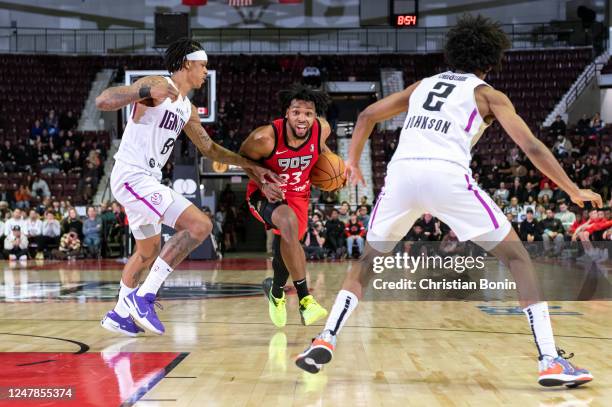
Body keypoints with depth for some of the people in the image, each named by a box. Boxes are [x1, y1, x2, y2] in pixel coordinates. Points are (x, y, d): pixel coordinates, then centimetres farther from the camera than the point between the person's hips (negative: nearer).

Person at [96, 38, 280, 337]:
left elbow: (210, 149, 27)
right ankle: (143, 297, -17)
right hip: (132, 176, -11)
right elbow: (102, 101, -22)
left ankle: (120, 314, 40)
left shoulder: (187, 109, 17)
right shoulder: (156, 86, -11)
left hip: (146, 180, 11)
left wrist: (251, 165, 22)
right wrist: (146, 92, -37)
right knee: (199, 225, -20)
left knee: (148, 251, 25)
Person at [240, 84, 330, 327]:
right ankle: (305, 299, -30)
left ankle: (276, 291, 42)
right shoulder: (265, 138, -30)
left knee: (286, 243, 4)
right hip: (266, 193, -5)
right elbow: (243, 157, -9)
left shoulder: (322, 129, -18)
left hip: (298, 195, 5)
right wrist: (263, 184, -22)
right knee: (289, 222, -34)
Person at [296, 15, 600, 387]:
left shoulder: (424, 85, 30)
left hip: (401, 171, 4)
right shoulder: (487, 93, 18)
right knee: (517, 257, 7)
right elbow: (531, 147, 10)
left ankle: (325, 341, 9)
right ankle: (550, 362, -4)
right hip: (447, 174, -3)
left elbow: (367, 115, 30)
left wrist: (353, 162, 41)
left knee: (368, 260, 25)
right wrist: (573, 190, 17)